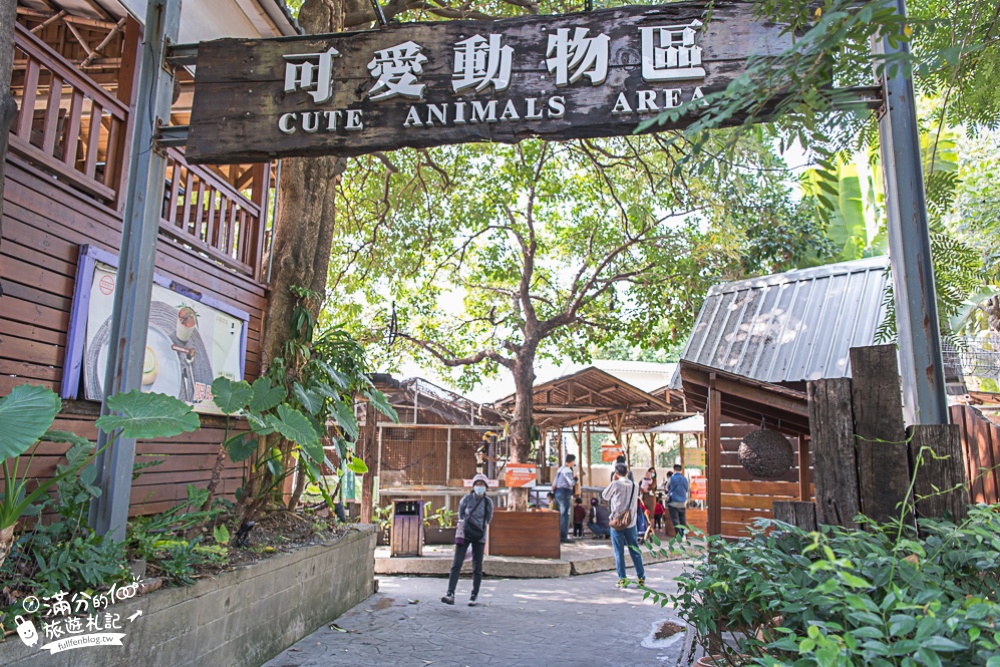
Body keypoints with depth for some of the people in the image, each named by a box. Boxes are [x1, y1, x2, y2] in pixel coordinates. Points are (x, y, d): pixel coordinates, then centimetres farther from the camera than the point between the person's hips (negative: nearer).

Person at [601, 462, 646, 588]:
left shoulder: (615, 484, -10)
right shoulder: (635, 485, 3)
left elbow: (604, 495, 4)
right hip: (631, 522, 4)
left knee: (619, 552, 4)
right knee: (635, 551, 11)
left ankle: (622, 579, 4)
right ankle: (641, 578, 14)